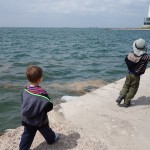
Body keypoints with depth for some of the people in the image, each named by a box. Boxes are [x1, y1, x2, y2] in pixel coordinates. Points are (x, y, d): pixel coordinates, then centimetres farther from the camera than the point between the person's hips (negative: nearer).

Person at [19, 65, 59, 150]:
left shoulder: (25, 91, -10)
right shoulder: (42, 93, -29)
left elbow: (23, 103, 3)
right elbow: (49, 106, -23)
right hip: (40, 120, -3)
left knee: (27, 135, 15)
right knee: (46, 130, 24)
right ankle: (52, 139, 50)